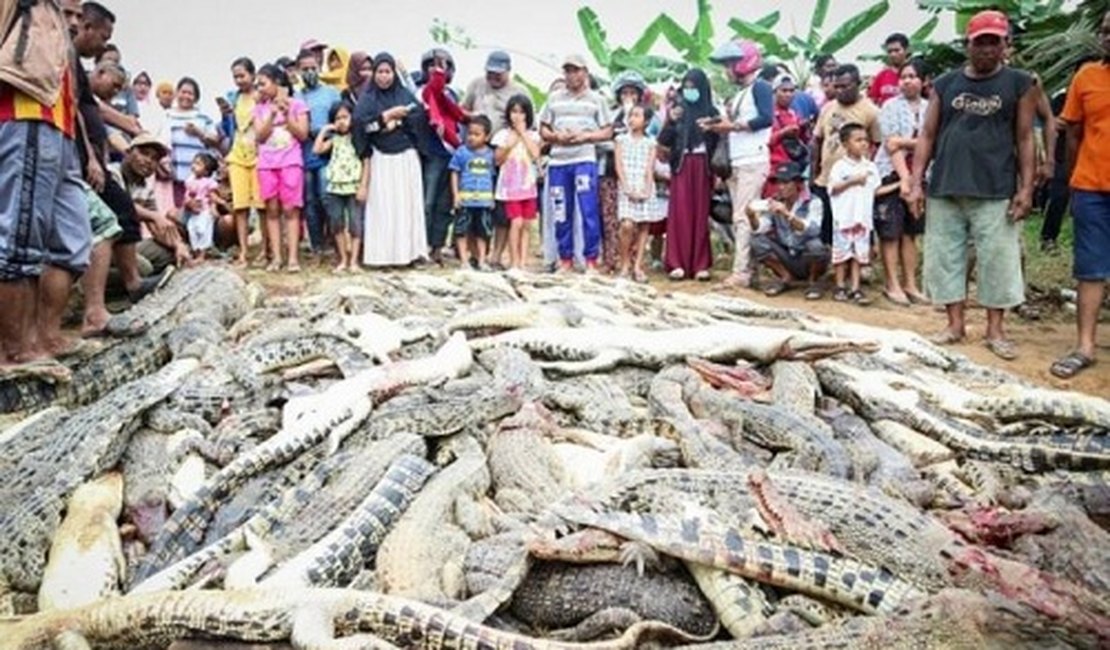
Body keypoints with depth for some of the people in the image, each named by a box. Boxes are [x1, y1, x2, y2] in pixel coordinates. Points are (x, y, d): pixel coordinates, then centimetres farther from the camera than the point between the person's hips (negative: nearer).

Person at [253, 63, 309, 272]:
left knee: (290, 209, -6)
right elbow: (261, 136, 1)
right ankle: (276, 257, 2)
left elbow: (303, 134, -2)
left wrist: (286, 114, -9)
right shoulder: (260, 108, 12)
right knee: (272, 209, 1)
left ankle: (293, 257, -7)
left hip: (291, 162, -3)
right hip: (267, 164, 3)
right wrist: (272, 114, -8)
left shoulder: (296, 104, 3)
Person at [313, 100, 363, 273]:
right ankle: (343, 260, 16)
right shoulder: (334, 139, 11)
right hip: (335, 188, 4)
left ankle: (353, 261, 3)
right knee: (337, 224, 6)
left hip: (353, 187, -3)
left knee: (355, 224, -2)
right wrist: (324, 130, 2)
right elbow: (317, 150, -1)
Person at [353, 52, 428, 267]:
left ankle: (408, 252, 5)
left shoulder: (406, 94, 11)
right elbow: (361, 123, -13)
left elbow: (419, 116, -3)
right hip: (380, 159, -2)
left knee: (408, 204, 1)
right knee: (383, 206, -4)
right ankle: (382, 255, -2)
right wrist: (389, 115, -10)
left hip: (407, 157, 2)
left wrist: (395, 121, -11)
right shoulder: (367, 98, 3)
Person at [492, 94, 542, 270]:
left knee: (526, 224, 4)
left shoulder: (532, 135, 9)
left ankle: (523, 261, 9)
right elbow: (498, 160, 1)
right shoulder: (503, 135, 3)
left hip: (528, 185, 3)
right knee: (516, 222, -12)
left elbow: (536, 155, -6)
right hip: (510, 187, -3)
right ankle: (514, 261, -6)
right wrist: (508, 146, -14)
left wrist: (523, 134, -5)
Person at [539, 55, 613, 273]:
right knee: (560, 212, 4)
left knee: (588, 210, -11)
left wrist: (584, 136, -10)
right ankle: (565, 259, 13)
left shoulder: (596, 99, 10)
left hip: (585, 159, -3)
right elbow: (543, 129, 16)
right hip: (558, 160, 3)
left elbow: (607, 132, 6)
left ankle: (591, 260, -5)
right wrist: (556, 136, -5)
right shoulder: (554, 98, 17)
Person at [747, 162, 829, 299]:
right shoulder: (773, 202, -2)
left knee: (815, 245, -34)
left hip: (808, 262, -3)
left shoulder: (813, 203, -13)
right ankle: (785, 277, 2)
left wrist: (787, 214, -43)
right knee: (758, 242, -18)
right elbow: (759, 229, -11)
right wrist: (752, 216, -32)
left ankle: (813, 282, -4)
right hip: (787, 259, 3)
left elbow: (811, 230, -30)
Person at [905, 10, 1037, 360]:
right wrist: (916, 182, 0)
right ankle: (955, 324, 16)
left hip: (995, 192, -2)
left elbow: (1024, 139, 3)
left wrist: (1026, 188, -4)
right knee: (945, 257, 5)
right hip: (944, 190, 2)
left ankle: (995, 330, 11)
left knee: (998, 260, 0)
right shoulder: (945, 84, 9)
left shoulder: (1019, 84, 6)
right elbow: (927, 135, 8)